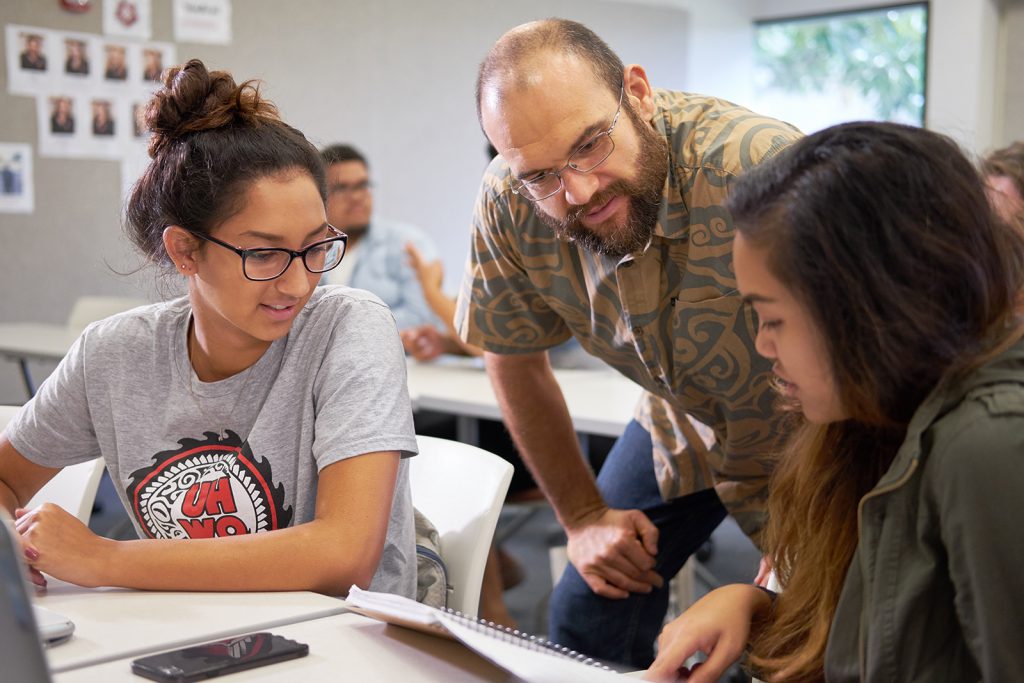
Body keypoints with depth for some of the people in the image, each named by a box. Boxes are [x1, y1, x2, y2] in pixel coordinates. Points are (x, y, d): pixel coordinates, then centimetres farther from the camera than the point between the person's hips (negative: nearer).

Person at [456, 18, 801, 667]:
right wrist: (584, 515, -1)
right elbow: (515, 361, -3)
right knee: (585, 623, 4)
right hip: (681, 419, 4)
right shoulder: (508, 206, -23)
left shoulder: (765, 167, -38)